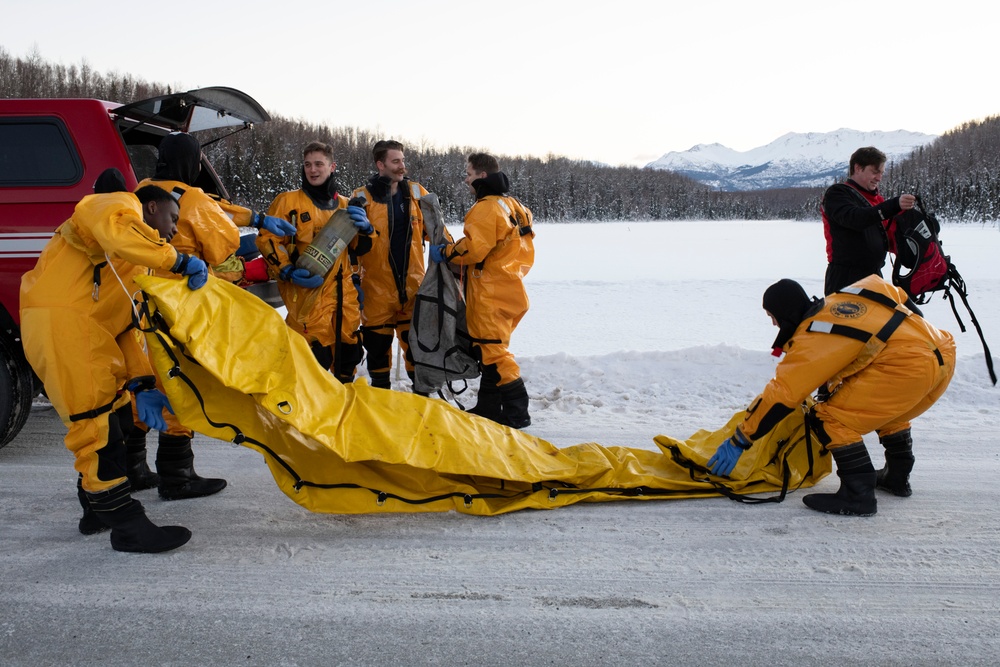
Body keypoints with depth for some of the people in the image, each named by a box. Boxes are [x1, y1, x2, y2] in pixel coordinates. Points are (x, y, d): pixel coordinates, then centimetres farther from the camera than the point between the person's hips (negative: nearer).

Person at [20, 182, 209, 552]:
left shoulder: (135, 269, 29)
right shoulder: (122, 207, 4)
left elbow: (126, 328, 17)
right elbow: (114, 231, -23)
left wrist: (140, 384, 4)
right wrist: (177, 261, -21)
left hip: (91, 333, 10)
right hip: (61, 320, -10)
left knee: (117, 418, 17)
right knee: (97, 421, -10)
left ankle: (98, 507, 30)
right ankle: (125, 523, -7)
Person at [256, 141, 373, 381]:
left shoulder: (344, 205, 16)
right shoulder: (289, 201, 1)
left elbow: (358, 248, 20)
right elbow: (268, 240, -4)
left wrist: (364, 228, -2)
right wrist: (287, 272, -18)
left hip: (343, 294, 6)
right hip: (308, 293, -5)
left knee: (349, 352, 13)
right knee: (315, 356, -14)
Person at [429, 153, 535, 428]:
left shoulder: (486, 207, -14)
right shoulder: (513, 206, 17)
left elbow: (473, 248, -22)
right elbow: (524, 253, 20)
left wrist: (444, 252, -8)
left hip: (490, 294, -10)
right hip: (509, 289, 10)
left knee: (492, 352, -7)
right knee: (490, 351, 15)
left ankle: (516, 412, -5)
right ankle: (487, 408, 23)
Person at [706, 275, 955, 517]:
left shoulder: (811, 339, -6)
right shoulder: (838, 299, 18)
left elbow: (781, 394, -7)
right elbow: (898, 295, 28)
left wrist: (739, 441, -2)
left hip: (909, 367, -10)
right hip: (943, 355, 10)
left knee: (830, 419, -6)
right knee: (885, 409, 35)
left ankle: (858, 495, -8)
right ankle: (897, 478, 43)